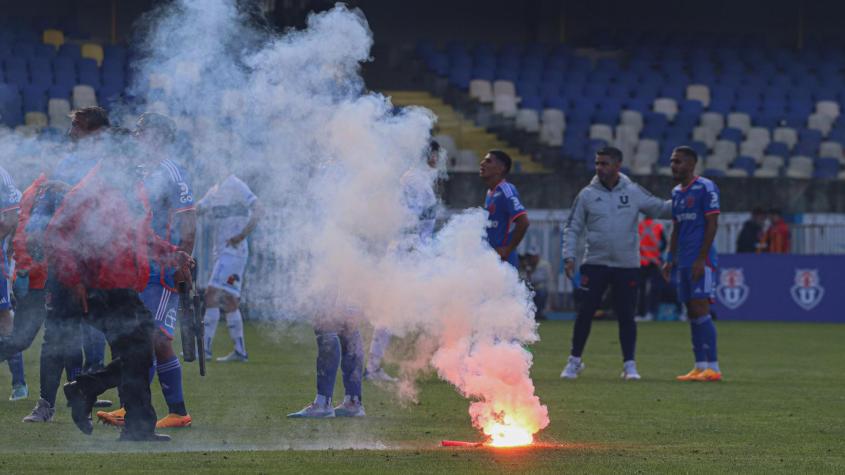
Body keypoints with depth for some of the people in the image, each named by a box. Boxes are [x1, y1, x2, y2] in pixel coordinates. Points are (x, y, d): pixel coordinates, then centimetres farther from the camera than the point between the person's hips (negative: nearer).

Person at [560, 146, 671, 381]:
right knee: (584, 313, -1)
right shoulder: (587, 195, 2)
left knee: (626, 315, 1)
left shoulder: (633, 192, 2)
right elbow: (572, 228, 6)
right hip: (595, 263, 0)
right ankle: (574, 361, 12)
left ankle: (629, 364, 10)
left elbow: (659, 208, 9)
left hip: (627, 265, 0)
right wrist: (569, 256, -5)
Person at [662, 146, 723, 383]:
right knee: (692, 312, 6)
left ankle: (713, 367, -12)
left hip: (701, 261, -8)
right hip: (683, 262, 8)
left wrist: (701, 259, -17)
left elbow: (712, 224, -12)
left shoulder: (706, 188, -7)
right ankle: (700, 367, 8)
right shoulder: (676, 192, 18)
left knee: (700, 308, -13)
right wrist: (670, 260, 16)